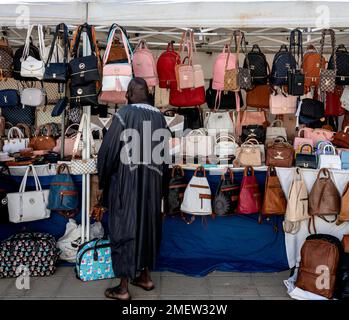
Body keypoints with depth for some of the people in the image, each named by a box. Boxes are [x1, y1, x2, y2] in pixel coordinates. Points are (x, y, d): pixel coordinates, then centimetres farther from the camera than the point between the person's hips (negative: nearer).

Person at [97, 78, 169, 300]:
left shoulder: (124, 114, -12)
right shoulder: (159, 117, 2)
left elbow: (108, 150, -10)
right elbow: (165, 155, 7)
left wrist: (103, 179, 4)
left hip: (126, 181, -5)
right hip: (153, 182, 5)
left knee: (124, 228, 1)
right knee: (148, 226, 17)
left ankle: (123, 288, 5)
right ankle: (146, 276, 28)